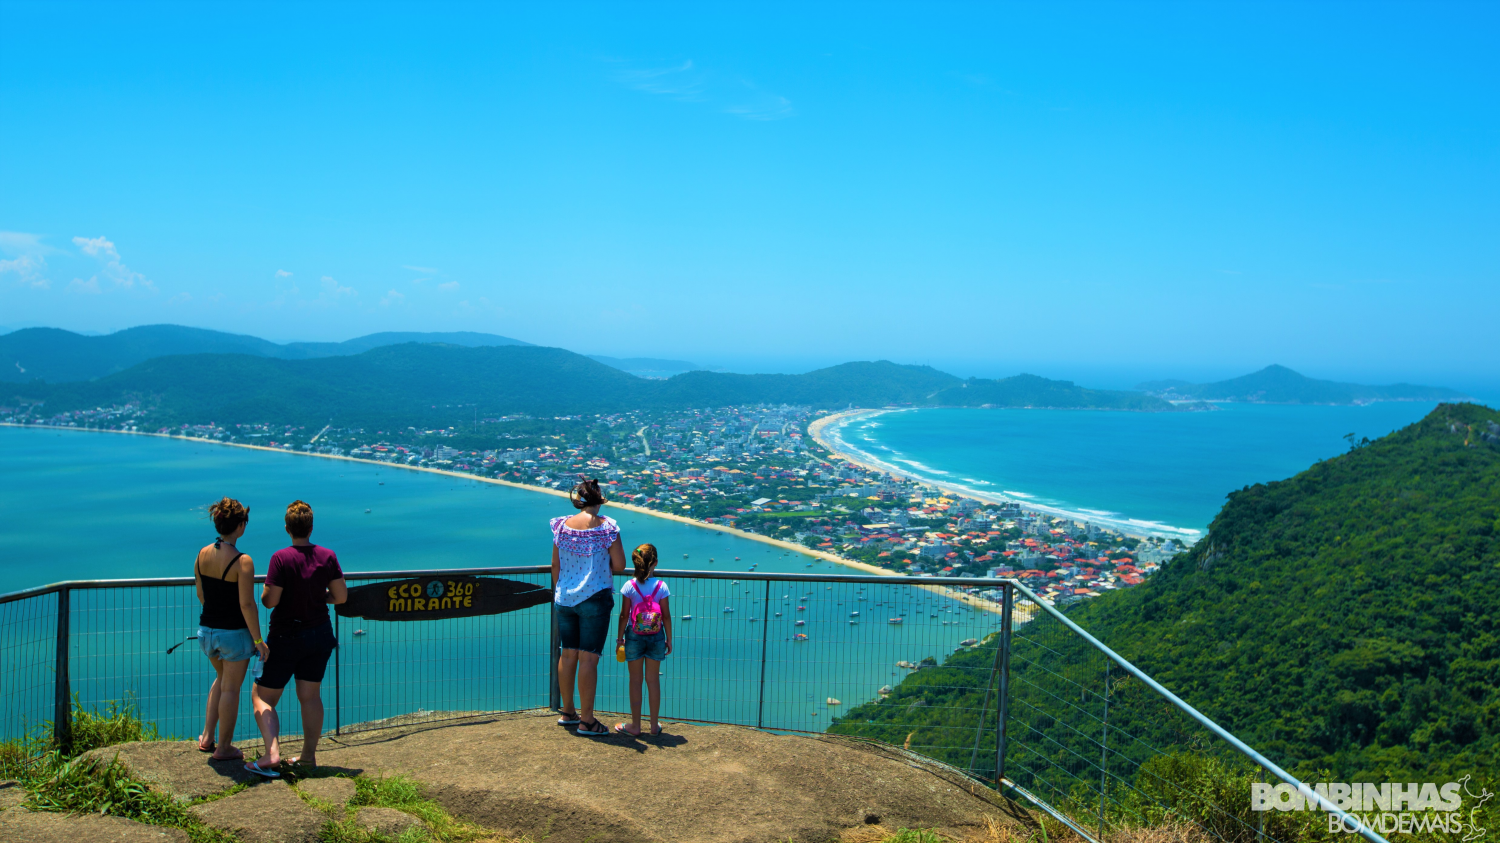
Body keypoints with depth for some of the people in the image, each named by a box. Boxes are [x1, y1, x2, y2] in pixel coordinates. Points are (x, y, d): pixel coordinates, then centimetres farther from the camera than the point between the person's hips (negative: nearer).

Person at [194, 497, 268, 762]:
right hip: (234, 632, -6)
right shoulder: (242, 561, -22)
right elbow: (247, 604, -21)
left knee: (222, 679, 28)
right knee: (231, 689, 9)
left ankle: (207, 738, 31)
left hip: (207, 628, 7)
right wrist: (258, 640, -13)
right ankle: (224, 748, 20)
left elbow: (200, 594, 10)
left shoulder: (202, 554, -1)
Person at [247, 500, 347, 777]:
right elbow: (341, 596, -2)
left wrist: (265, 593, 5)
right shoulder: (328, 556, -5)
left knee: (262, 697, 6)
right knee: (310, 696, 13)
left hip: (286, 637, -4)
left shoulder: (281, 558, -17)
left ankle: (272, 753, -10)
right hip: (320, 634, 4)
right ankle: (309, 756, 17)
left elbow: (269, 601, -17)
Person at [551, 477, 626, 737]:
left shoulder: (562, 525, 2)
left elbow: (555, 566, 8)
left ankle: (568, 712, 27)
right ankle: (586, 720, 3)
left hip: (565, 598, 5)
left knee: (568, 654, 14)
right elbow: (619, 566, -8)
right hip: (594, 597, -5)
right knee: (588, 658, -1)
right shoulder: (606, 527, -10)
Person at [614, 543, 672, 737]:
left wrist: (620, 637, 7)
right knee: (653, 679, 9)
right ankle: (654, 726, 16)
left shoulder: (629, 586, -8)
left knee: (635, 680, 7)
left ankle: (635, 726, 12)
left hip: (634, 636, -1)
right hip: (656, 636, 1)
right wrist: (669, 639, 7)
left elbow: (624, 615, -5)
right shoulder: (661, 586, -7)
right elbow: (666, 616, -4)